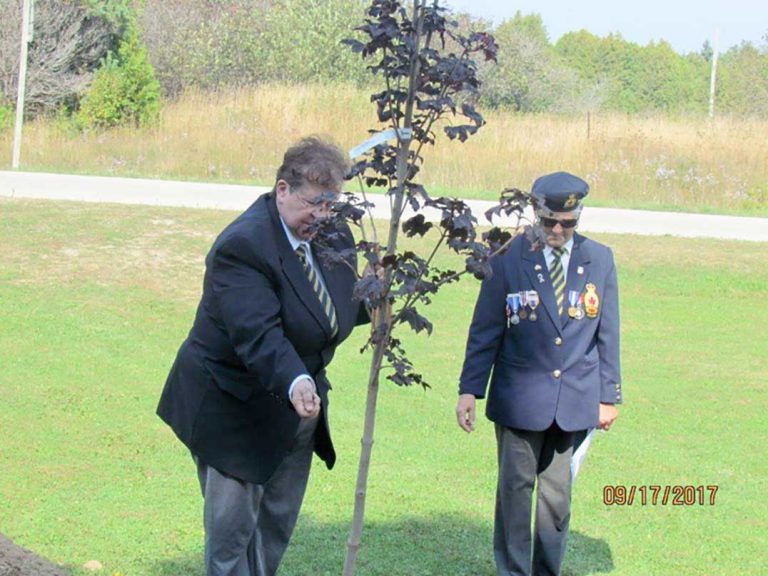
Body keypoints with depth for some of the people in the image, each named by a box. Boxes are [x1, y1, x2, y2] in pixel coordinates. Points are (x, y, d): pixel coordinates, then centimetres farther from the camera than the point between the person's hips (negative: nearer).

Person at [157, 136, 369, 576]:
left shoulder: (333, 235, 1)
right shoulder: (244, 245, -25)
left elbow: (344, 307, 11)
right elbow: (258, 333, -35)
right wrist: (294, 382, -49)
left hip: (296, 408, 8)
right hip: (236, 407, -8)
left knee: (278, 525, 17)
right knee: (232, 529, 1)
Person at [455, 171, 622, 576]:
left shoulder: (600, 260, 2)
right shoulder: (509, 258, -5)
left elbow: (607, 334, 7)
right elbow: (485, 331, 0)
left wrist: (608, 395, 8)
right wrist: (469, 389, -2)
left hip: (575, 401, 2)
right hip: (520, 400, -2)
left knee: (557, 493, 9)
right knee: (516, 488, 5)